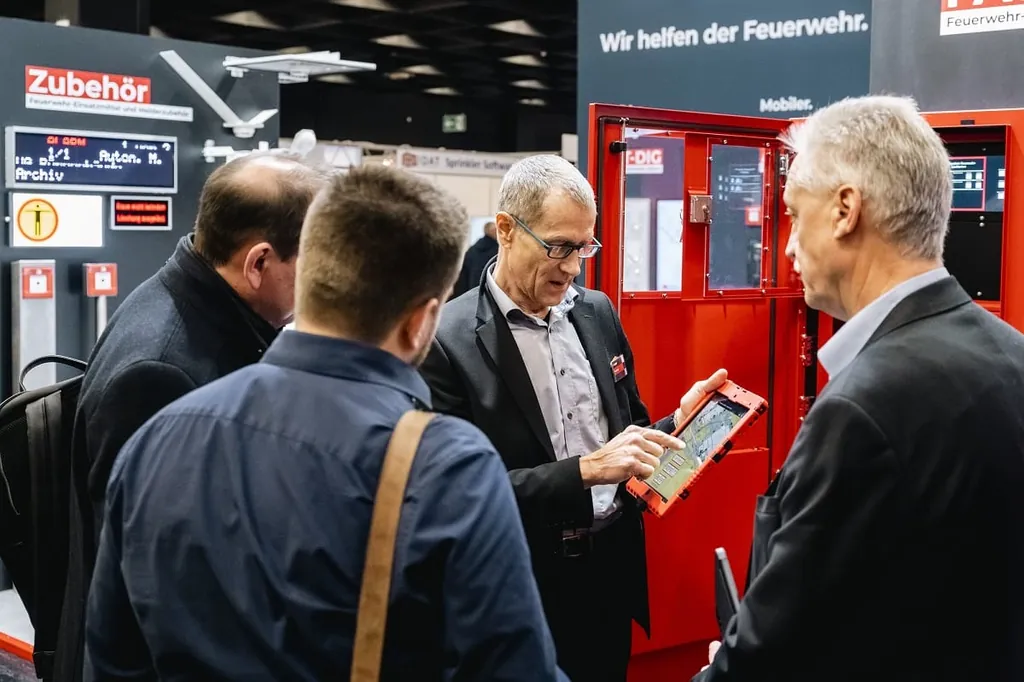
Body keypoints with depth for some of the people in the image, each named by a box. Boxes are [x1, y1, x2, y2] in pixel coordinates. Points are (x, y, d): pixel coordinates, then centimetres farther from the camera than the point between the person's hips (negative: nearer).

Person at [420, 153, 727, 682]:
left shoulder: (597, 312, 5)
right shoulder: (449, 341, -15)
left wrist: (678, 422, -6)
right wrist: (584, 470, -26)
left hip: (614, 572, 5)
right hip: (527, 588, -5)